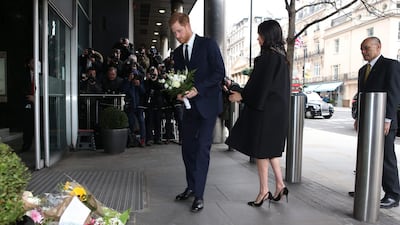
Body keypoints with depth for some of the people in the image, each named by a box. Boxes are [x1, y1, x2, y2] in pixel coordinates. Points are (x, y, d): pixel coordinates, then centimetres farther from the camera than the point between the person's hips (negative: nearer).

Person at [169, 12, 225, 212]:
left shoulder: (208, 44, -5)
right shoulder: (177, 52, 12)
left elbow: (220, 72, -11)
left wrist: (198, 89, -20)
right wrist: (178, 92, -6)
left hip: (207, 103, -6)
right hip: (189, 105, 6)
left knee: (202, 148, -6)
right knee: (187, 146, 10)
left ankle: (199, 195, 1)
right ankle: (191, 187, 26)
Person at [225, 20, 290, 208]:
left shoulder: (268, 56, -15)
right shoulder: (281, 56, 13)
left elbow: (261, 85, -19)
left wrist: (242, 96, -7)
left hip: (264, 110, -9)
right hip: (278, 110, 9)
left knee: (260, 149, 1)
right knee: (270, 147, 17)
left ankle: (264, 190, 11)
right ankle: (280, 185, 18)